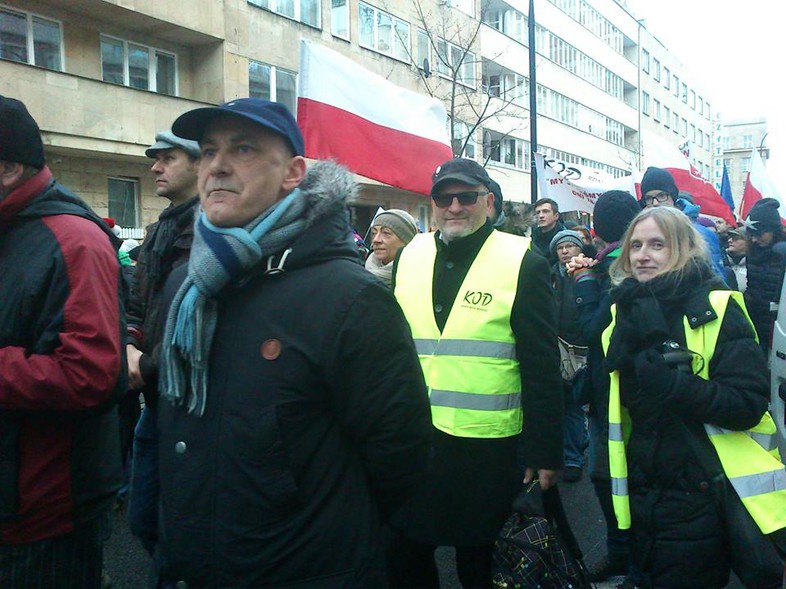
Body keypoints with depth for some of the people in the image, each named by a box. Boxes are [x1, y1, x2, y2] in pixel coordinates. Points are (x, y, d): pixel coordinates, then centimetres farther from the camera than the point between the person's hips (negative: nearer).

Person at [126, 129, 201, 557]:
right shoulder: (160, 231, 15)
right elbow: (137, 305, 17)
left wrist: (149, 366, -15)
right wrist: (131, 347, -2)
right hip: (155, 398, 9)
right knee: (143, 521, 18)